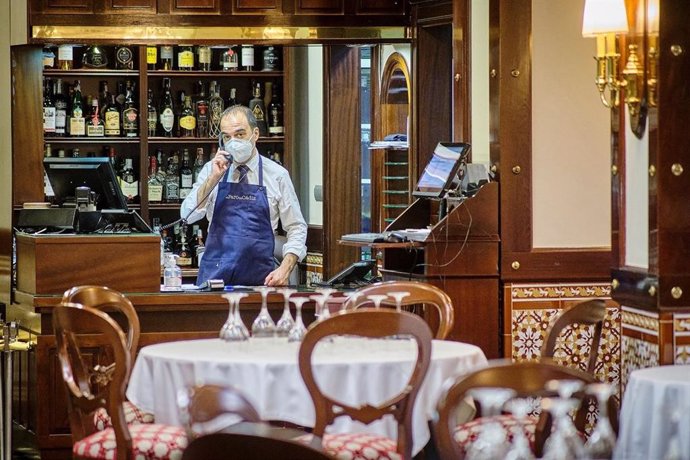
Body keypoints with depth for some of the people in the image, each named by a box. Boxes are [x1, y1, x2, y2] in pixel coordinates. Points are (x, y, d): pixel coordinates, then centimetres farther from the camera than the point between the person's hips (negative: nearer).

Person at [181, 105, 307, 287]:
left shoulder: (277, 175, 1)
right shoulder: (211, 170, 5)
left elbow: (296, 229, 3)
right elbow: (188, 216, -4)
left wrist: (284, 270, -11)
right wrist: (214, 178, -13)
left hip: (259, 277, -1)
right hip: (215, 274, 1)